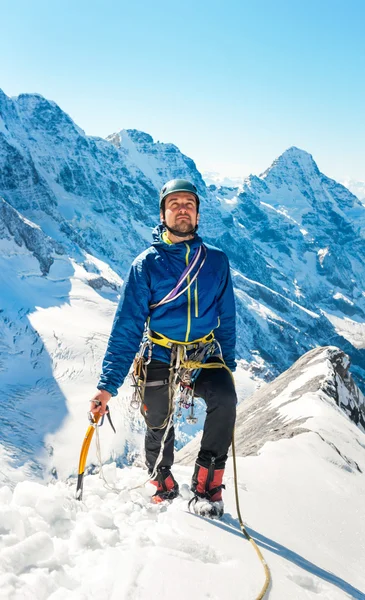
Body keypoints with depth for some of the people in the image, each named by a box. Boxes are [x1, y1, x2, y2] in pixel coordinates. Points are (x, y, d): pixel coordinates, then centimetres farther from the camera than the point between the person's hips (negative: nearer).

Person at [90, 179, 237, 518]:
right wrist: (108, 384, -12)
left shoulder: (216, 261, 3)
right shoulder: (146, 264, -3)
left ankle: (207, 487, -8)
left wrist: (227, 365, 12)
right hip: (160, 360, 0)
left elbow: (227, 319, 12)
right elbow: (127, 327, -6)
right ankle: (164, 489, 38)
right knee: (158, 429, 6)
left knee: (225, 400, -26)